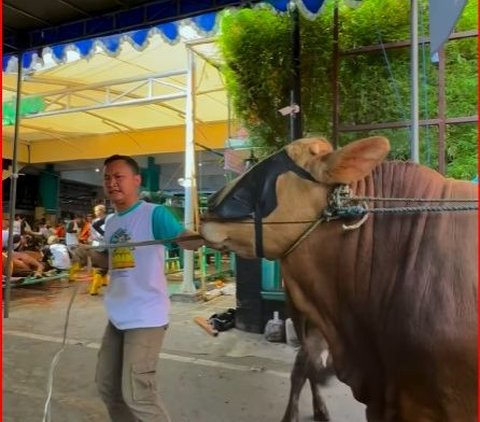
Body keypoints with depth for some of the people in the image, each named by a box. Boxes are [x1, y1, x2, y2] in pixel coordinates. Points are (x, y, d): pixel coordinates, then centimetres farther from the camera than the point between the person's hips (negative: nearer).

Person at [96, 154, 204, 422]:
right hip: (118, 315, 9)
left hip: (146, 317, -8)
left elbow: (186, 239, -31)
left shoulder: (154, 214, -15)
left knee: (136, 393, -1)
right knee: (107, 384, 21)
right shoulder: (111, 222, 9)